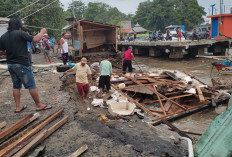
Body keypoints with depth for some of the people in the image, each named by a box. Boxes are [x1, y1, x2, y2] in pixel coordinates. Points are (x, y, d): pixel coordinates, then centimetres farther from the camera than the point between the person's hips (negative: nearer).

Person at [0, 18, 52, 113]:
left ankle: (18, 107, 19)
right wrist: (42, 32, 0)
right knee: (31, 85, 0)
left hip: (10, 65, 7)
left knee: (16, 86, 15)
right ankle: (39, 105, 8)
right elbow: (35, 39, -17)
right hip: (22, 64, -7)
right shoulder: (20, 33, -13)